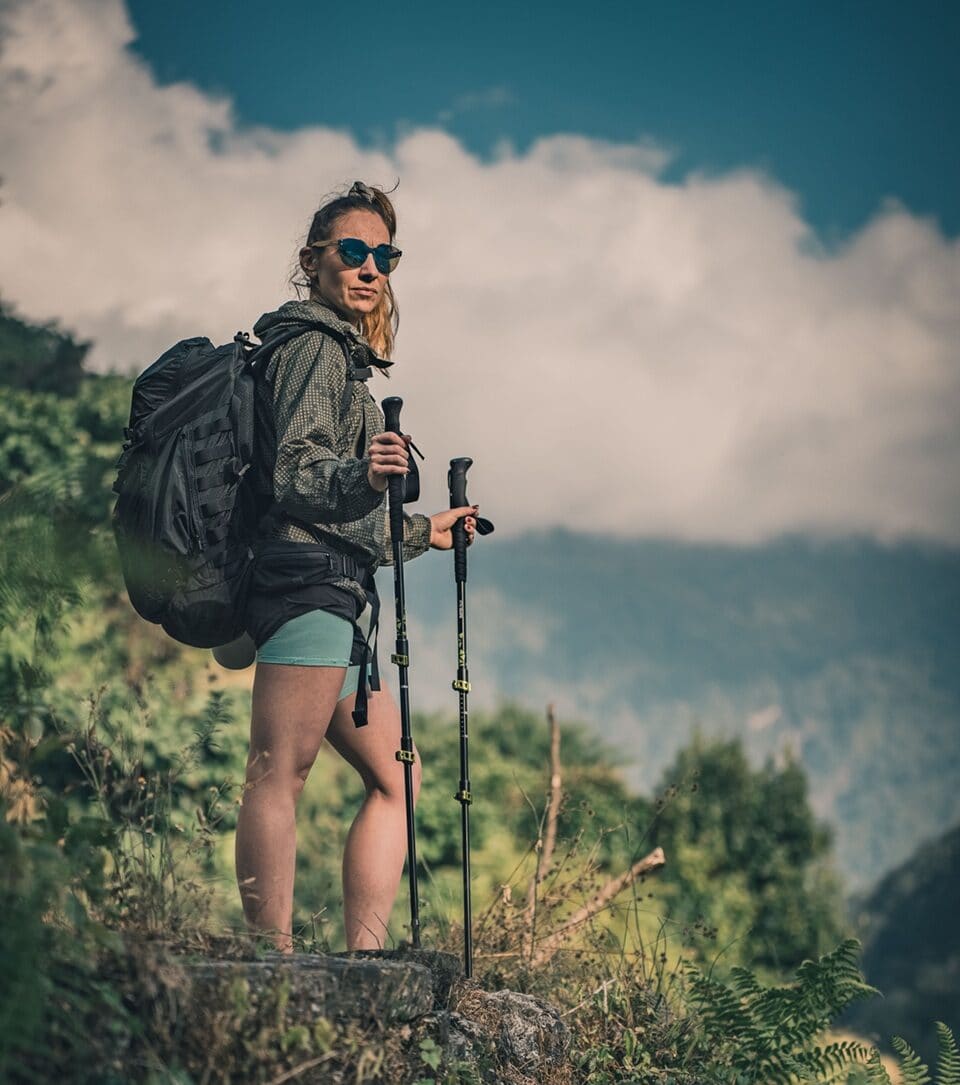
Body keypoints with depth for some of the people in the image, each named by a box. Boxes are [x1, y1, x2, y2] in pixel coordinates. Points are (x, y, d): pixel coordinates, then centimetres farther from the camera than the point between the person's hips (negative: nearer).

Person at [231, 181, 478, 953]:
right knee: (281, 773, -17)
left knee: (395, 777, 10)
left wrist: (422, 533, 39)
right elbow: (292, 476, -15)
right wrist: (360, 476, -33)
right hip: (309, 581, -11)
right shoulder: (314, 346, -2)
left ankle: (364, 960, 6)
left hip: (334, 600, 11)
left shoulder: (341, 354, 28)